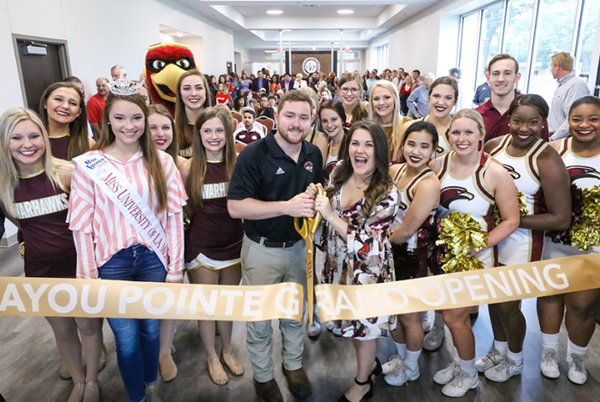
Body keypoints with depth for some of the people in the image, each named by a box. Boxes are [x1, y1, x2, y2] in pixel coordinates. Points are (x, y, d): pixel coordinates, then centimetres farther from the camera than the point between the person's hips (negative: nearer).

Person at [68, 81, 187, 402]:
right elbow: (82, 224, -3)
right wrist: (89, 276, -3)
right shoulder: (88, 164, -6)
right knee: (126, 337, 10)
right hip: (112, 261, -1)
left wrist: (176, 266, -2)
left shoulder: (161, 161, -3)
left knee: (151, 329, 17)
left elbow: (174, 216, -2)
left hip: (154, 258, 1)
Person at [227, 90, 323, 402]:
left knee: (296, 313, 21)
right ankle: (262, 376, 36)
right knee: (260, 318, 13)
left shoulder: (314, 154, 0)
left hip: (299, 246, 5)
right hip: (262, 250, -4)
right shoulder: (254, 154, -18)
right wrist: (287, 206, -30)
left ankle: (293, 364, 45)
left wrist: (317, 199, -9)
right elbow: (235, 207, -23)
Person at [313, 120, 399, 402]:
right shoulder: (339, 176, -5)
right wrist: (315, 199, -7)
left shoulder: (387, 193, -22)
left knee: (364, 326, 14)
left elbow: (367, 245, -24)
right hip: (337, 265, 6)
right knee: (350, 322, 22)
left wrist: (330, 215, -28)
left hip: (367, 271, -5)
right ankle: (369, 362, 52)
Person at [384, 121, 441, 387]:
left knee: (409, 316, 13)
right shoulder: (394, 170, -3)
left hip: (414, 258, -6)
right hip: (391, 253, 6)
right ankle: (401, 357, 47)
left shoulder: (428, 183, -24)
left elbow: (407, 230, -22)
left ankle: (411, 368, 40)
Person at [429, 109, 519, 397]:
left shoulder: (495, 173, -16)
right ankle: (459, 362, 44)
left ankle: (469, 375, 31)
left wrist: (478, 246, -17)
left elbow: (511, 220, -11)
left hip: (475, 257, -4)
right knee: (457, 315, 16)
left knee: (453, 317, 3)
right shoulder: (438, 164, -4)